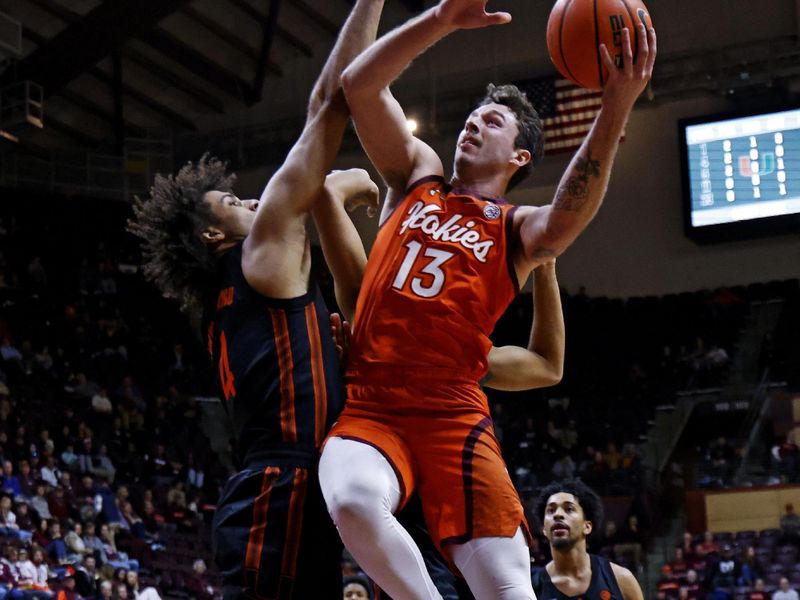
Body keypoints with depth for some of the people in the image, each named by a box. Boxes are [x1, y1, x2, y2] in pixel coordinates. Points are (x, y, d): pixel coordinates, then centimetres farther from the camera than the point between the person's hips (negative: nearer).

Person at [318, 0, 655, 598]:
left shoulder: (518, 231, 11)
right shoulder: (416, 175, 20)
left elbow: (571, 212, -14)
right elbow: (359, 83, 9)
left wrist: (615, 109, -30)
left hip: (452, 414, -1)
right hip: (369, 406, 1)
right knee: (354, 501, -34)